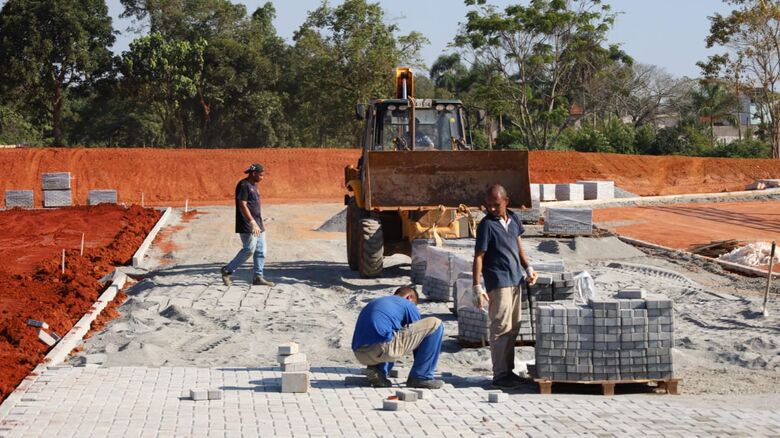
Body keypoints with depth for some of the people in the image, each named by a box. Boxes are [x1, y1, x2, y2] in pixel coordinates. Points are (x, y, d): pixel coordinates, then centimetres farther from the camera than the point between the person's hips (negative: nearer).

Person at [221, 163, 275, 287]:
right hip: (247, 226, -10)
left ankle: (258, 277, 9)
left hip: (257, 224, 10)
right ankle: (227, 270, 4)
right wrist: (252, 222, -27)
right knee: (249, 250, -8)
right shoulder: (243, 185, -13)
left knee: (260, 251, 6)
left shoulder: (253, 185, 17)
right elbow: (242, 206, -21)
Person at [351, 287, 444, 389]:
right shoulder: (408, 305, 15)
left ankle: (377, 370, 12)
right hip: (382, 348, -7)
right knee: (435, 325, 3)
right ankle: (421, 377, 4)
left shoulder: (373, 303, 33)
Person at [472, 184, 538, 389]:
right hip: (498, 283, -7)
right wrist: (477, 287, -17)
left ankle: (509, 370, 20)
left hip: (515, 280, 7)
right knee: (501, 328, -7)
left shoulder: (513, 219, 8)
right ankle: (500, 375, -3)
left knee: (514, 327, 12)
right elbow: (479, 257, -12)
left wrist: (528, 268, 11)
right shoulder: (487, 225, -12)